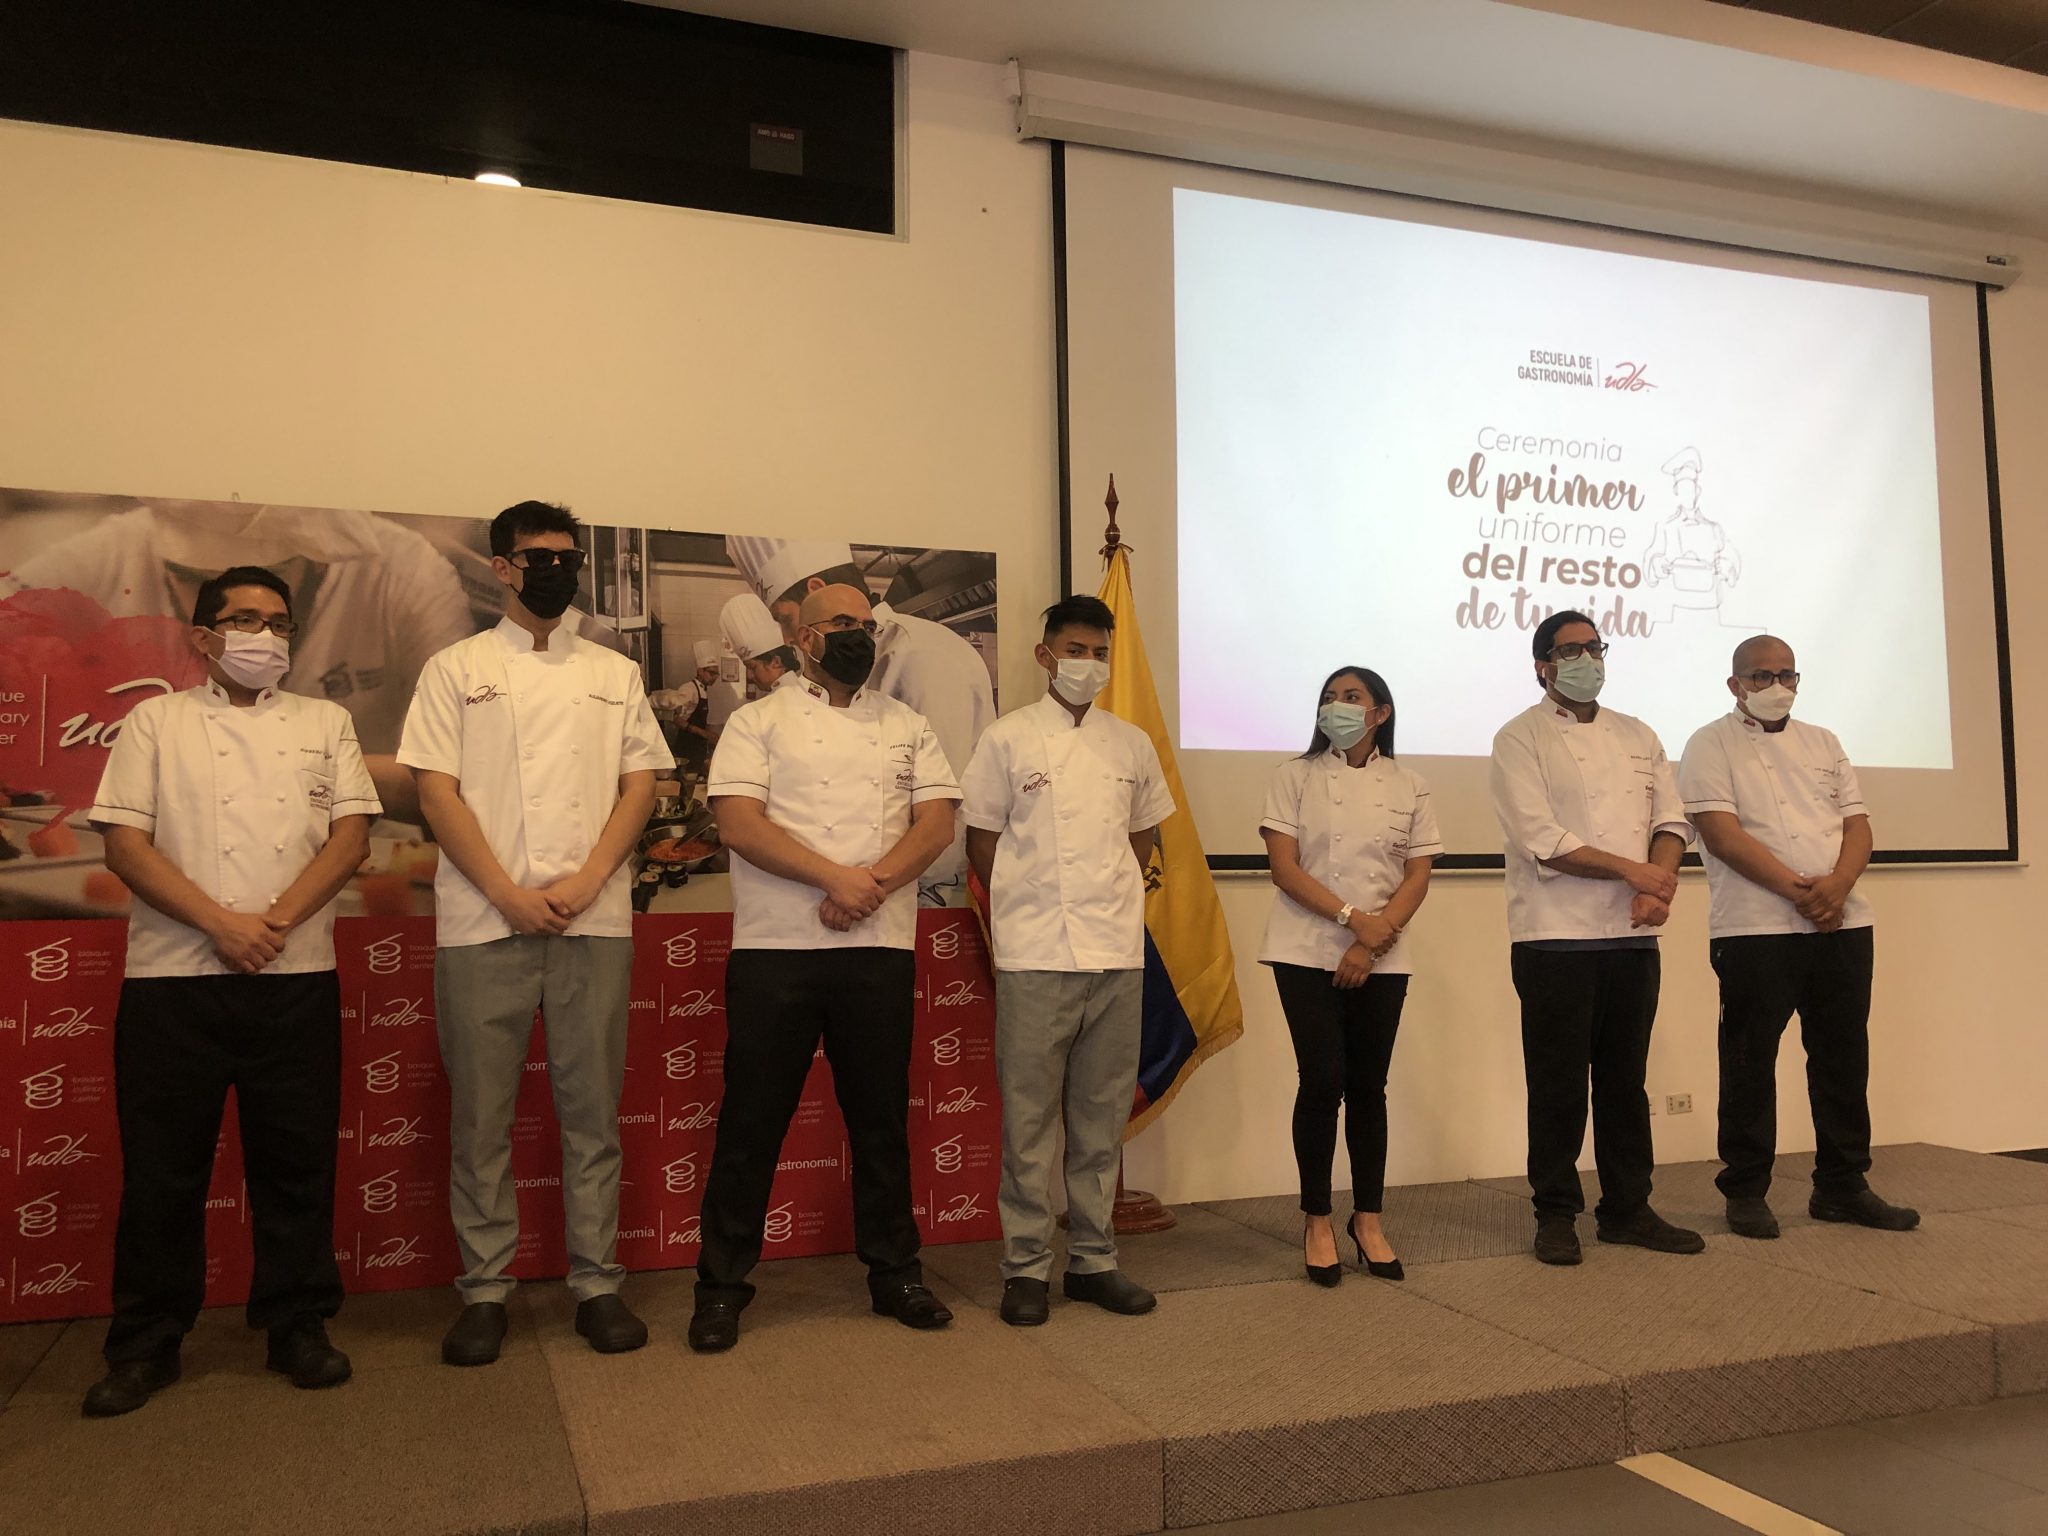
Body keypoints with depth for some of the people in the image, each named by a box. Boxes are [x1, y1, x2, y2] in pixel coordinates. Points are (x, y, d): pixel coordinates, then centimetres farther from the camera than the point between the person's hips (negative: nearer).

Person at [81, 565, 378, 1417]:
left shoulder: (324, 722, 13)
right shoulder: (156, 721, 9)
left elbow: (351, 833, 2)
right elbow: (124, 843, -1)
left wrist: (276, 920, -12)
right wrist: (221, 924, -13)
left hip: (297, 978, 1)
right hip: (172, 975, -1)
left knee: (297, 1160, 6)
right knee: (162, 1164, 5)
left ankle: (297, 1326, 19)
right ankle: (146, 1343, 19)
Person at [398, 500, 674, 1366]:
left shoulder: (615, 674, 14)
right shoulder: (457, 669, 8)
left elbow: (640, 784, 8)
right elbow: (436, 790, 0)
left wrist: (587, 881, -7)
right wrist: (508, 895, -10)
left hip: (595, 922, 2)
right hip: (483, 925, -1)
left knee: (592, 1111, 5)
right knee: (481, 1116, 3)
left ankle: (597, 1283, 14)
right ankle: (484, 1290, 14)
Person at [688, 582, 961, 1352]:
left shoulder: (906, 725, 15)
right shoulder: (759, 721, 5)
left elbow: (937, 822, 4)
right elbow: (738, 823, -8)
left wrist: (873, 884, -13)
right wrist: (836, 878, -17)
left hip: (880, 949, 3)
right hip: (775, 949, -2)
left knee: (881, 1116, 11)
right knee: (752, 1118, 3)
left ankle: (894, 1271, 25)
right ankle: (722, 1285, 16)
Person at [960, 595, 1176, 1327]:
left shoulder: (1133, 745, 11)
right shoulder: (1007, 739, 1)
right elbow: (982, 841, 4)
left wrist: (1115, 902, 9)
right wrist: (1024, 912, 1)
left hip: (1118, 955, 4)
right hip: (1035, 957, -3)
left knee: (1103, 1117, 10)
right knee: (1029, 1118, 2)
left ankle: (1094, 1259, 21)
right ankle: (1026, 1267, 13)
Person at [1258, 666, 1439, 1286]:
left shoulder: (1409, 787, 8)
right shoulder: (1296, 777, 2)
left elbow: (1417, 877, 2)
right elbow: (1284, 868, -6)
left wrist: (1373, 942, -11)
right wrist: (1352, 918, -16)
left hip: (1381, 959, 2)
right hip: (1307, 953, -2)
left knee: (1369, 1086, 7)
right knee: (1322, 1082, -5)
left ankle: (1368, 1220, 20)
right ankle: (1317, 1222, 10)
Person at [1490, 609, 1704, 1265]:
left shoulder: (1638, 737, 17)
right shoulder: (1521, 738, -2)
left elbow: (1670, 820, 9)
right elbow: (1542, 840, -13)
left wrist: (1660, 885, -10)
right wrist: (1632, 870, -13)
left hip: (1633, 936, 5)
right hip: (1556, 937, -5)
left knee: (1626, 1080, 11)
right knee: (1558, 1084, 1)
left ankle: (1627, 1208, 23)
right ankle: (1556, 1213, 13)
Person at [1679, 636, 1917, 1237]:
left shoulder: (1822, 743, 17)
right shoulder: (1711, 746, 0)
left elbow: (1857, 823, 10)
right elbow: (1720, 831, -12)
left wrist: (1838, 884, -10)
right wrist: (1795, 889, -17)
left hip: (1842, 923, 5)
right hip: (1755, 930, -5)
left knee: (1844, 1058, 10)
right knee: (1750, 1062, 1)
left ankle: (1842, 1187, 22)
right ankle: (1745, 1192, 11)